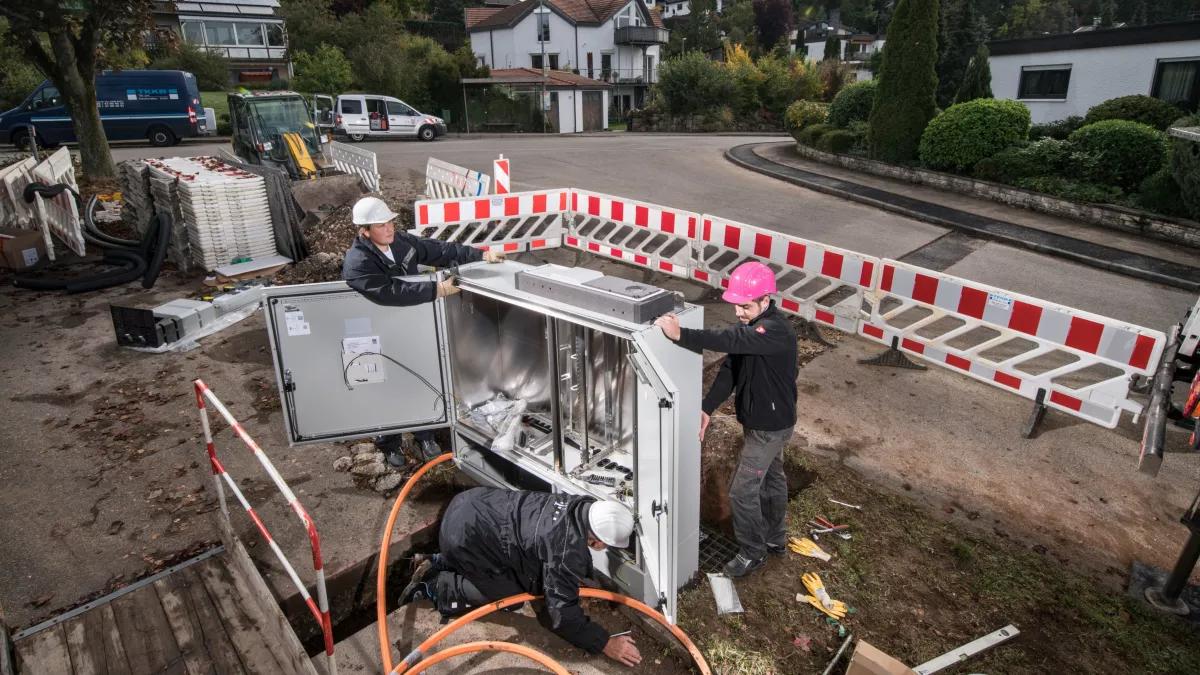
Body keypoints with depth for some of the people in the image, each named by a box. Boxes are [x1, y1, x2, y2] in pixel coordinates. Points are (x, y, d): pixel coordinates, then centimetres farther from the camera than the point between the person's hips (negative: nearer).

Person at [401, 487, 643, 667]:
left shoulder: (582, 506, -2)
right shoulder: (568, 552, -25)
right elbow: (561, 612, -18)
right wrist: (606, 644, -11)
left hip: (475, 504, 8)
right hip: (464, 534, -8)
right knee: (512, 593, 2)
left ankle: (437, 563, 27)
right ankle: (435, 587, 8)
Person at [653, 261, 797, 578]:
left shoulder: (776, 330, -30)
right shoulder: (751, 325, -2)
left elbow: (730, 340, -46)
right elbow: (730, 368, -4)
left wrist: (681, 335, -54)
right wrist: (707, 408, -12)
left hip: (771, 425, -9)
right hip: (760, 419, 9)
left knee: (742, 489, 0)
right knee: (771, 479, 24)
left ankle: (753, 552, 21)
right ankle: (775, 539, 43)